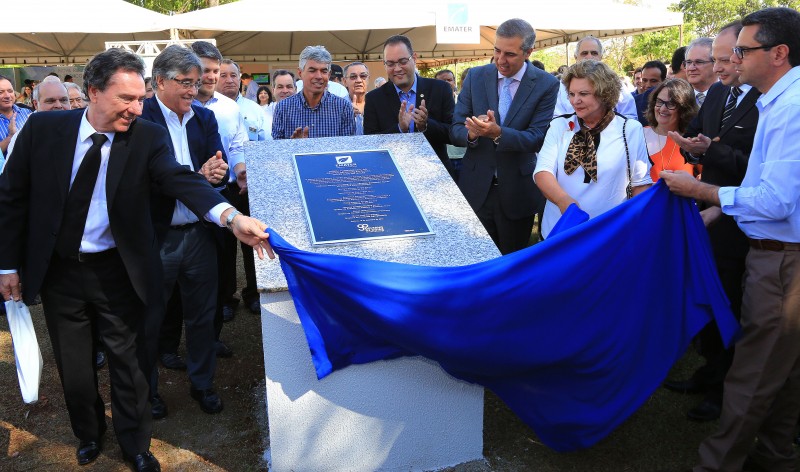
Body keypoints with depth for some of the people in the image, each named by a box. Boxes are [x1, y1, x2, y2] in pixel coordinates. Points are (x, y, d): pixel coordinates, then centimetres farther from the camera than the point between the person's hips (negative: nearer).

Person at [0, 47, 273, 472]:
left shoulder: (148, 137, -12)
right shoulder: (43, 128, -9)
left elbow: (182, 180, -29)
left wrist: (231, 216, -48)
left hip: (118, 272, -1)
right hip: (57, 270, 1)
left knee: (129, 362, 12)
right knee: (73, 368, 17)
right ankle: (88, 433, 46)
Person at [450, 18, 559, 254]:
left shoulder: (547, 84, -7)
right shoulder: (476, 76, -1)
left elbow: (537, 138, -14)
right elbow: (455, 129, -2)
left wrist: (498, 133, -32)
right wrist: (471, 133, -26)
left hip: (518, 192, -1)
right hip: (476, 188, 2)